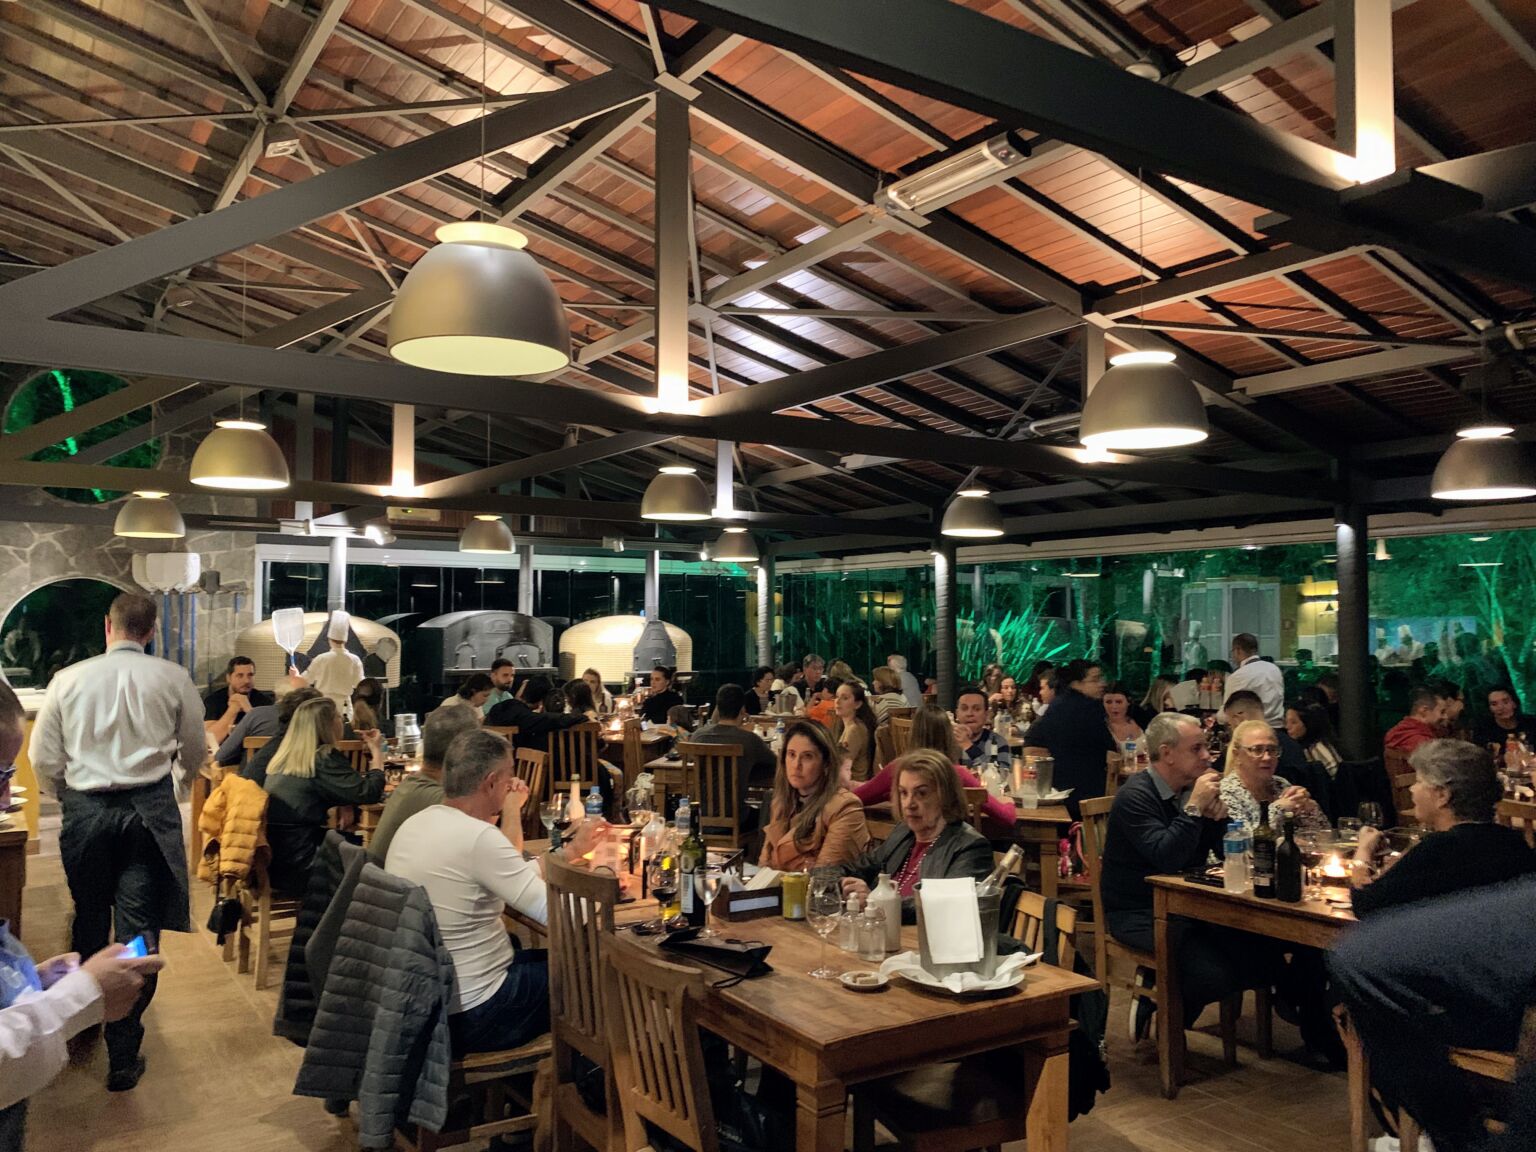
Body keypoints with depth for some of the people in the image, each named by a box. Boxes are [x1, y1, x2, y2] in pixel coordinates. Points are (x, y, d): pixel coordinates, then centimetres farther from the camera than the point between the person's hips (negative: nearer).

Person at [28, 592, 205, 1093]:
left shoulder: (68, 679, -1)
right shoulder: (173, 679, -3)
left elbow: (44, 760, 2)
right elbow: (194, 752, 7)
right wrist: (178, 785, 29)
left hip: (85, 809, 2)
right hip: (149, 809, -2)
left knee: (88, 924, 20)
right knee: (137, 932, 2)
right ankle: (122, 1055, 4)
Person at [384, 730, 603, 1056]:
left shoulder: (416, 823, 3)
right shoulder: (477, 836, -25)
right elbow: (554, 912, -23)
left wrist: (512, 810, 9)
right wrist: (574, 850, -8)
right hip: (468, 1019, -9)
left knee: (540, 957, 25)